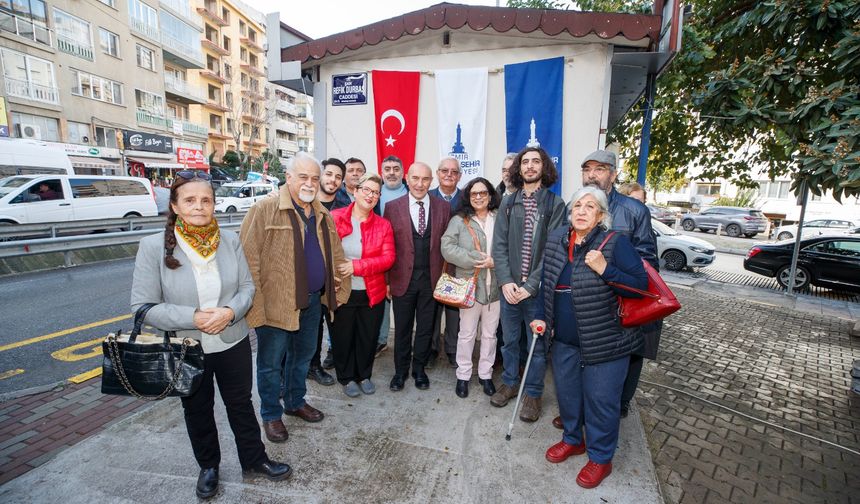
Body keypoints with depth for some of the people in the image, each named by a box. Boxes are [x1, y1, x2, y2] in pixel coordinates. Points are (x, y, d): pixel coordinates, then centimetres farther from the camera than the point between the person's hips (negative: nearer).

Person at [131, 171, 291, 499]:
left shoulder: (230, 240, -7)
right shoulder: (154, 246, -13)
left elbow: (247, 287, -2)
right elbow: (142, 306, -12)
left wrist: (230, 312, -21)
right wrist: (193, 318, -23)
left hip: (233, 343, 1)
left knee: (241, 404, 17)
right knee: (197, 411, 21)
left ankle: (255, 460, 39)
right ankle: (208, 466, 46)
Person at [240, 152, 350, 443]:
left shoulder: (323, 216, 9)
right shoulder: (264, 211, -12)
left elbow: (335, 255, 16)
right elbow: (249, 257, -15)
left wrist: (338, 286, 12)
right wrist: (255, 301, -17)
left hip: (313, 301, 6)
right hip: (275, 303, -6)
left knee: (303, 356, 22)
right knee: (271, 363, 12)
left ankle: (296, 402, 44)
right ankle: (271, 414, 33)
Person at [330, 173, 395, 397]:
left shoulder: (383, 225, -1)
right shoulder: (334, 218, -5)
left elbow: (388, 258, -8)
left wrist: (356, 266, -19)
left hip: (372, 293, 2)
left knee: (368, 337, 15)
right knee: (342, 337, 14)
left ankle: (364, 375, 40)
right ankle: (346, 377, 38)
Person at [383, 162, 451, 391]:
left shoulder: (443, 207, 1)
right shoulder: (392, 207, -3)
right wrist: (386, 280, -4)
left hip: (431, 278, 1)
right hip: (403, 278, -1)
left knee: (426, 327, 14)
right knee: (402, 328, 13)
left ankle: (419, 369, 35)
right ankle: (400, 370, 33)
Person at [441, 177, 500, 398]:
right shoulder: (459, 220, -1)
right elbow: (447, 248, -12)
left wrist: (495, 261, -15)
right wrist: (477, 259, -18)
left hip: (495, 285, 2)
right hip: (470, 285, -2)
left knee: (490, 333, 15)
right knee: (467, 334, 10)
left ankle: (485, 374, 33)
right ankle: (463, 375, 28)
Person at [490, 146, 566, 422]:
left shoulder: (555, 204, -2)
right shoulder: (508, 203, 6)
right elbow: (499, 245, 2)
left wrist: (530, 285, -14)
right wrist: (506, 281, -9)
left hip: (537, 288, -2)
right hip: (509, 287, 2)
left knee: (537, 344, 10)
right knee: (509, 340, 16)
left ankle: (533, 393, 30)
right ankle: (510, 382, 37)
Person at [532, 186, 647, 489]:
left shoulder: (615, 242, -13)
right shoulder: (555, 240, 2)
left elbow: (641, 285, -13)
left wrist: (604, 269, -26)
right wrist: (541, 316, 5)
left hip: (605, 340, -5)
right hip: (565, 339, 5)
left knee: (600, 399, 8)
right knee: (566, 391, 19)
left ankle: (601, 458, 32)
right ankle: (573, 439, 44)